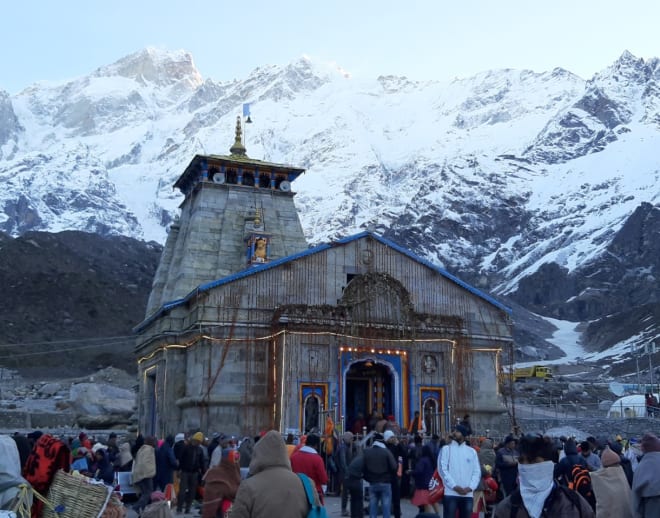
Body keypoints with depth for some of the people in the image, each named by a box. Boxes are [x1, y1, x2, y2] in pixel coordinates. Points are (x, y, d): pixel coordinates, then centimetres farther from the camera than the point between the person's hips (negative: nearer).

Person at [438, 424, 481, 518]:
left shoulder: (472, 451, 12)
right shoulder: (446, 449, 5)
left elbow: (477, 471, 8)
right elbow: (442, 469, -4)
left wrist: (470, 487, -8)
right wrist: (454, 486, -13)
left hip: (467, 494, 3)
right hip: (451, 493, -3)